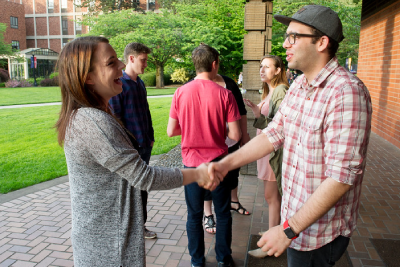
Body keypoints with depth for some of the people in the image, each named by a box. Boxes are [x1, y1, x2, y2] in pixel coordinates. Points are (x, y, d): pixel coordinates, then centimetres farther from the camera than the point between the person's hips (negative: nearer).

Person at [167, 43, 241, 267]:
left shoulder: (181, 92, -5)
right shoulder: (224, 94, -11)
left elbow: (171, 131, -2)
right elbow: (235, 135, -12)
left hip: (192, 162, 2)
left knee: (194, 216, 14)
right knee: (223, 214, 16)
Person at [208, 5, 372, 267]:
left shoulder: (346, 92, -25)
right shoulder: (297, 86, 4)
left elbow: (342, 176, -27)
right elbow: (274, 133, 6)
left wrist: (289, 230, -25)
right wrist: (227, 163, -3)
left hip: (320, 232, -7)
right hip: (294, 216, 8)